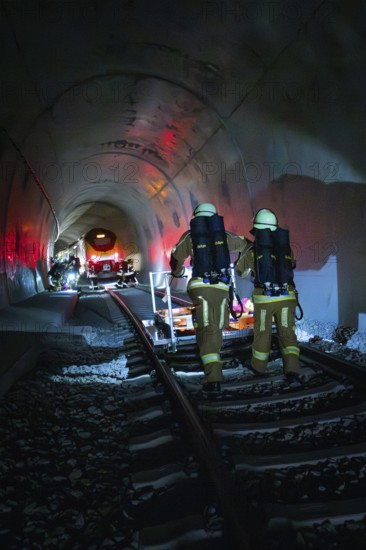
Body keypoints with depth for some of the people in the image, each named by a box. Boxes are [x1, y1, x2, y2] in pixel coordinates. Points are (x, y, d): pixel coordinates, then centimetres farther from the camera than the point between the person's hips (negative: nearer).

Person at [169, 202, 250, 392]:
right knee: (216, 330, 14)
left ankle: (213, 379, -14)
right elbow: (245, 244, 31)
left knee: (207, 331, -5)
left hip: (200, 286, -2)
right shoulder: (224, 235, 16)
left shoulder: (189, 235, 9)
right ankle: (214, 371, 22)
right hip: (222, 287, 2)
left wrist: (177, 273, 34)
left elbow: (176, 258, 13)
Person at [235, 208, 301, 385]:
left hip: (263, 298, -1)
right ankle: (292, 371, -6)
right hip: (287, 297, 1)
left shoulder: (252, 251, 0)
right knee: (287, 334, 7)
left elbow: (241, 272, 13)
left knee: (262, 333, 16)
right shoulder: (286, 247, 6)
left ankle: (258, 367, 34)